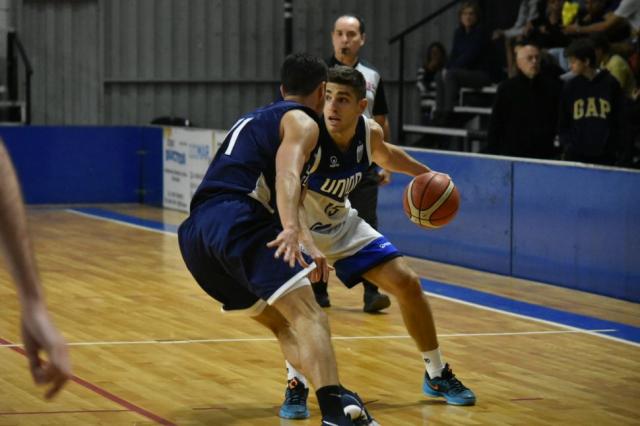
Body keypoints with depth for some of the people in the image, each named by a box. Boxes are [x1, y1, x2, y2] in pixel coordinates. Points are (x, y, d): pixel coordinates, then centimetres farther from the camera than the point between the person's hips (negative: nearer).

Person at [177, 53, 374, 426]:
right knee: (309, 318, -18)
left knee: (282, 323, 21)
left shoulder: (256, 119, 34)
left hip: (196, 233, 9)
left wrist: (307, 246, 48)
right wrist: (292, 230, -30)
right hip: (237, 222, -9)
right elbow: (287, 175, -14)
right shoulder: (303, 122, 7)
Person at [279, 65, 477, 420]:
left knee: (407, 284, 5)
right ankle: (296, 386, -13)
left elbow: (385, 155, 11)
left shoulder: (370, 132, -16)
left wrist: (425, 174, 19)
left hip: (342, 224, 6)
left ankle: (437, 376, 23)